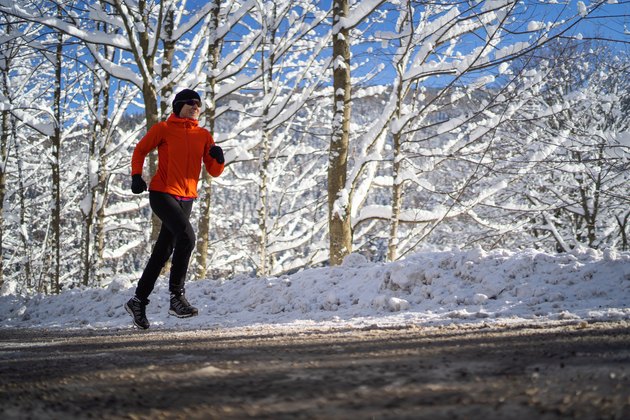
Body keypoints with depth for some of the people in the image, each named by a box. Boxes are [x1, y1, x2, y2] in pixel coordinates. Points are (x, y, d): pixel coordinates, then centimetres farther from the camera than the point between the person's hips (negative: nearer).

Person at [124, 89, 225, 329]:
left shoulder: (203, 136, 11)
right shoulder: (163, 129, -1)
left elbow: (214, 172, 10)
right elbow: (140, 150, 8)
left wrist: (218, 159, -12)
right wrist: (136, 176, -7)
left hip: (186, 200, 6)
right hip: (162, 194, -6)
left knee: (163, 252, 10)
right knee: (186, 235, -26)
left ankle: (139, 301, 22)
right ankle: (176, 296, -21)